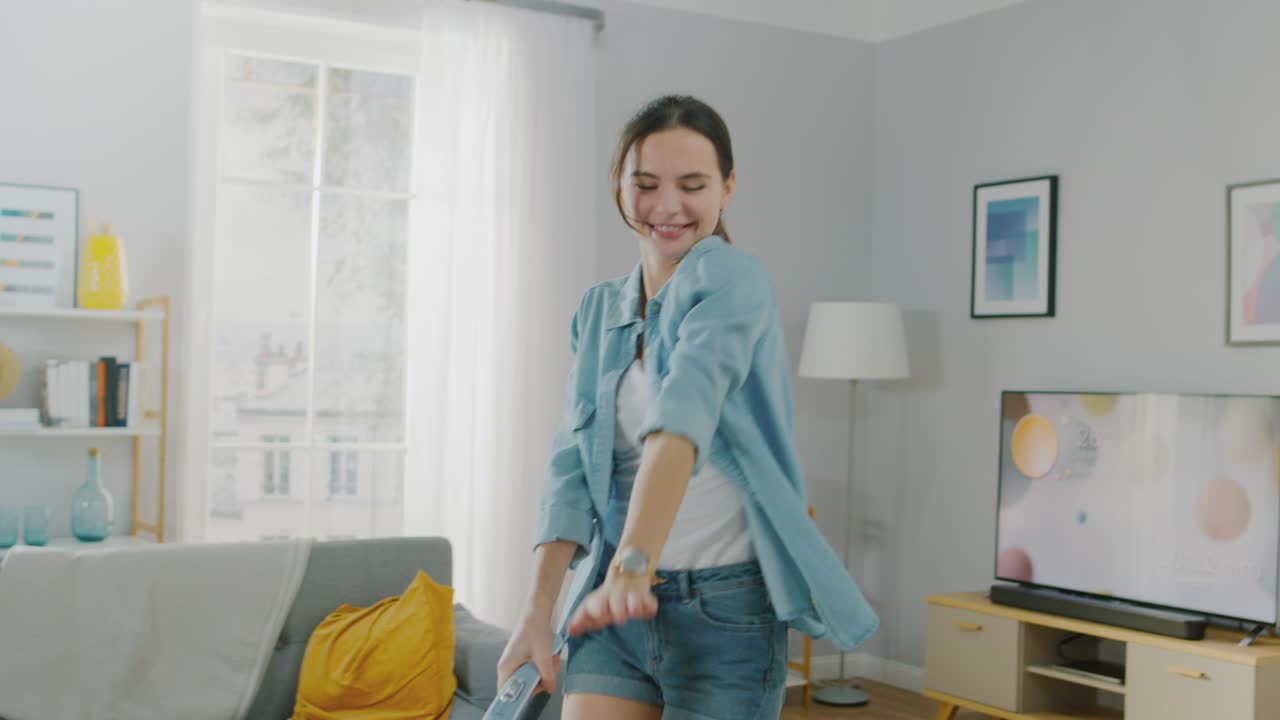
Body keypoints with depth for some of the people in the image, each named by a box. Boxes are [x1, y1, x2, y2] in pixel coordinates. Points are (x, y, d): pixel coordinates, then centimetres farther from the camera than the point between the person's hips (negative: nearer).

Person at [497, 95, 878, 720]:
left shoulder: (731, 279, -11)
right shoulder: (598, 313, 9)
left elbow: (686, 407, -29)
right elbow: (573, 468, 5)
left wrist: (634, 562, -43)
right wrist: (538, 612, -5)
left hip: (726, 608, -5)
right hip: (613, 603, 5)